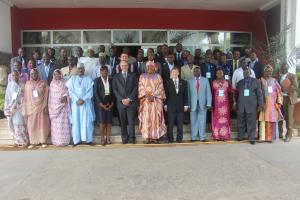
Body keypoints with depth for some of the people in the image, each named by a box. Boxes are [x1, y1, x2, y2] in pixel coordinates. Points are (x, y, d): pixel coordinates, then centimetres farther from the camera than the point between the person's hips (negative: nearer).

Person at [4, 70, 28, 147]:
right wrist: (7, 109, 0)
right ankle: (17, 140, 14)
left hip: (20, 107, -2)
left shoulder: (22, 85, 1)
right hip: (12, 107, 2)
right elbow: (7, 97, 4)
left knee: (21, 123, -2)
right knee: (15, 124, 5)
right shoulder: (10, 85, 4)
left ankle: (23, 141, 5)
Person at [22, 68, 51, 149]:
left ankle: (43, 141, 9)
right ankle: (33, 142, 9)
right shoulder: (27, 84, 6)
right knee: (31, 125, 2)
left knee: (42, 124, 2)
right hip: (31, 107, 2)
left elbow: (46, 95, -1)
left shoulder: (43, 83, 1)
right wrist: (25, 109, 2)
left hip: (41, 106, -1)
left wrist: (45, 106, -8)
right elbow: (26, 97, 6)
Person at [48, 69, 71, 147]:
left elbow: (67, 91, -1)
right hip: (54, 105, 3)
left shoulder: (64, 82, 4)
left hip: (63, 105, -2)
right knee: (55, 123, 3)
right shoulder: (52, 83, 11)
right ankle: (56, 140, 10)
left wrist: (65, 97, -22)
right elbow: (50, 95, 10)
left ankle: (64, 140, 4)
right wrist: (50, 107, 6)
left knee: (63, 122, -3)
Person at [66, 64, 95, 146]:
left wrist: (83, 99, -12)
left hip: (86, 103, -1)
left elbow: (90, 91, -1)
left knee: (87, 121, -1)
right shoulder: (72, 79, 9)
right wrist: (77, 99, -11)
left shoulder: (88, 79, 6)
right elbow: (70, 91, 2)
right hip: (75, 103, 1)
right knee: (76, 121, 1)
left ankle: (88, 139, 5)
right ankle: (76, 140, 6)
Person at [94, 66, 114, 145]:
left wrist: (112, 103, -3)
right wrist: (101, 104, -10)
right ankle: (102, 139, 4)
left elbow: (113, 92, 8)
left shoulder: (111, 80, 9)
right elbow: (95, 92, -3)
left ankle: (108, 138, 8)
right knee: (102, 121, -5)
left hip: (109, 103, 2)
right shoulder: (97, 80, 3)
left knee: (109, 121, 1)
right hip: (101, 103, -2)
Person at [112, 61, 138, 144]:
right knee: (123, 122, 2)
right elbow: (115, 89, 5)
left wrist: (129, 99, -7)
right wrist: (122, 99, -7)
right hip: (121, 102, 1)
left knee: (131, 121, -5)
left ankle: (131, 138, 3)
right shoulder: (116, 76, 13)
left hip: (131, 102, -1)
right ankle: (124, 138, 10)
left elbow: (135, 88, 3)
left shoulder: (133, 76, 12)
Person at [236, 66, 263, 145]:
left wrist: (260, 105, -3)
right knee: (241, 122, 7)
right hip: (241, 106, 2)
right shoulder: (239, 82, 15)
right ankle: (240, 136, 19)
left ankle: (251, 138, 7)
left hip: (252, 105, -2)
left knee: (251, 123, 0)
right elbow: (237, 94, 13)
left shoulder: (256, 81, 9)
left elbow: (259, 94, 4)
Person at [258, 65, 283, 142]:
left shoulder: (274, 81, 11)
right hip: (264, 103, -2)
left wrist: (279, 102, -1)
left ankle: (271, 137, 10)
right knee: (264, 119, -5)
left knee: (273, 119, 2)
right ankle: (263, 137, 0)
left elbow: (279, 92, 9)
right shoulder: (261, 80, 5)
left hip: (273, 104, 2)